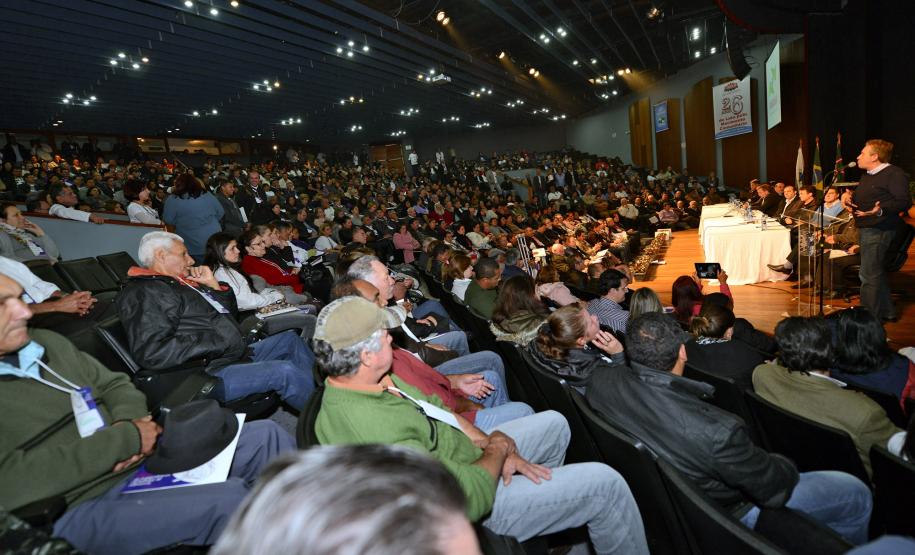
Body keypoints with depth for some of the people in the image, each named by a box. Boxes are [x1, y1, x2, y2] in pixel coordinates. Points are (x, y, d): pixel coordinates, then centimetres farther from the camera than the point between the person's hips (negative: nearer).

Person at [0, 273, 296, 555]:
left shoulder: (46, 342, 10)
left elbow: (114, 385, 15)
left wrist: (128, 421, -8)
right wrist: (124, 439, -18)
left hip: (146, 457, 7)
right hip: (80, 507, -7)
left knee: (265, 435, -2)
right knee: (232, 499, -27)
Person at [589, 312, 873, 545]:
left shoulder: (601, 384, -26)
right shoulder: (717, 432, -42)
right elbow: (775, 489, -22)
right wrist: (786, 465, -2)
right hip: (730, 515, -6)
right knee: (857, 493, 10)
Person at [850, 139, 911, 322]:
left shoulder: (895, 174, -13)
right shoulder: (866, 176, 17)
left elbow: (904, 202, -21)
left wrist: (880, 210, -37)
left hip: (878, 230, -11)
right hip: (866, 229, 11)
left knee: (869, 275, -8)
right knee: (876, 273, 19)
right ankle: (887, 312, 31)